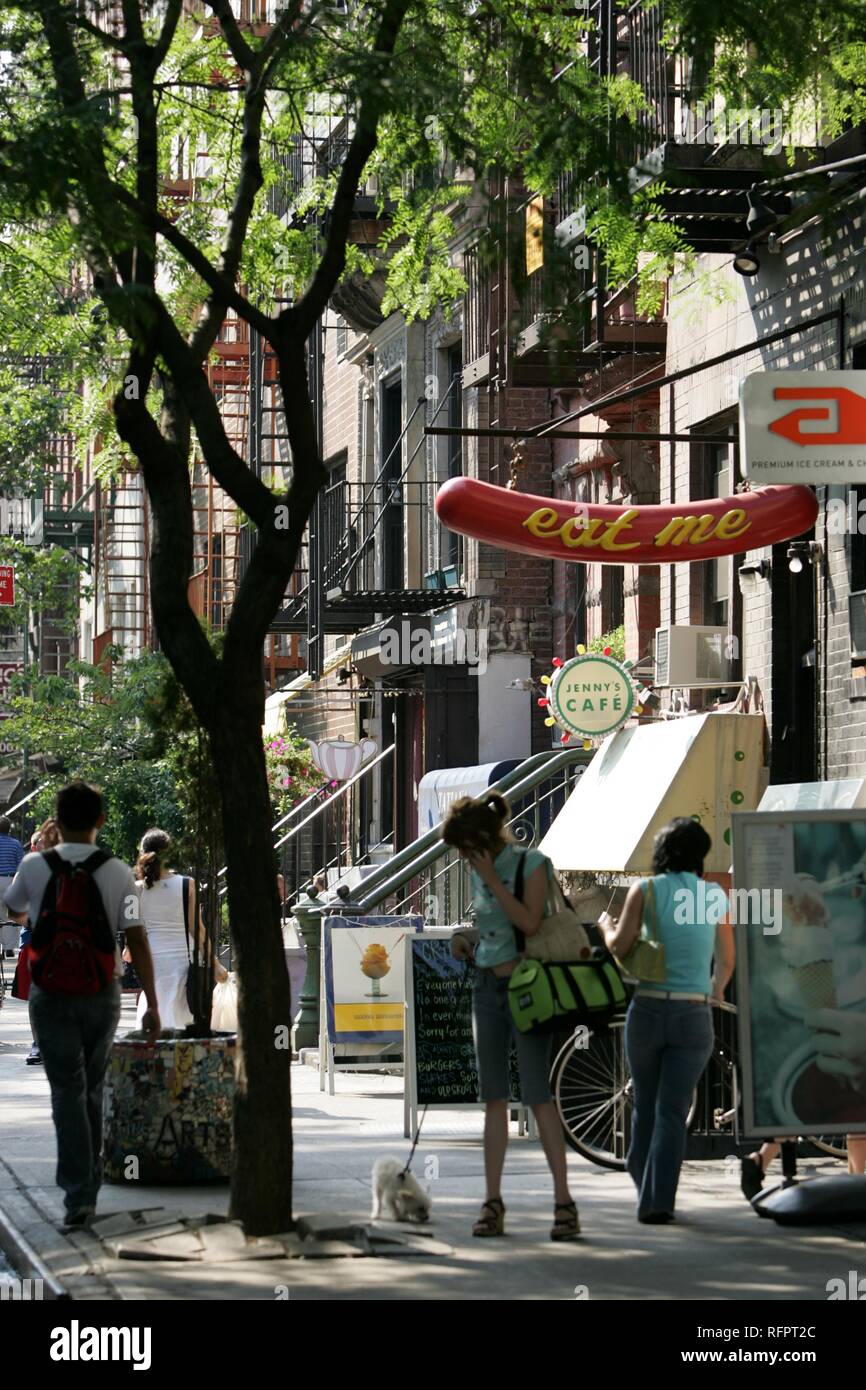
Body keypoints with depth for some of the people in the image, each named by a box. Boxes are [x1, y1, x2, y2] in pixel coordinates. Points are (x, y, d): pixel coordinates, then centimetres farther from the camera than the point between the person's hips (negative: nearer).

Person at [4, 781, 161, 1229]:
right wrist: (152, 1005, -6)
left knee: (67, 1092, -1)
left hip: (51, 995, -1)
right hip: (102, 995, 1)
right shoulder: (118, 873, -8)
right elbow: (137, 941, -10)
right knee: (92, 1089, 17)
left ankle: (78, 1194, -13)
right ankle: (89, 1183, 26)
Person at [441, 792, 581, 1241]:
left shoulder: (532, 864, -9)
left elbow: (529, 922, -20)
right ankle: (492, 1201, 7)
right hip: (487, 988, 7)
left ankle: (563, 1201, -8)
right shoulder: (479, 872, 11)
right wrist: (466, 941, 4)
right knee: (493, 1097, 6)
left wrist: (492, 879, -17)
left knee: (537, 1094, -10)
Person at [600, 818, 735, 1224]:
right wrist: (715, 991, 33)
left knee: (646, 1106, 16)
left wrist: (606, 926, 14)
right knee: (673, 1110, 0)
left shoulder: (645, 890, -1)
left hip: (647, 1009, 0)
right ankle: (658, 1201, -9)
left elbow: (620, 946, -8)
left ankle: (645, 1190, 24)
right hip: (694, 1015, 0)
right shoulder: (715, 896, 4)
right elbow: (726, 961, 12)